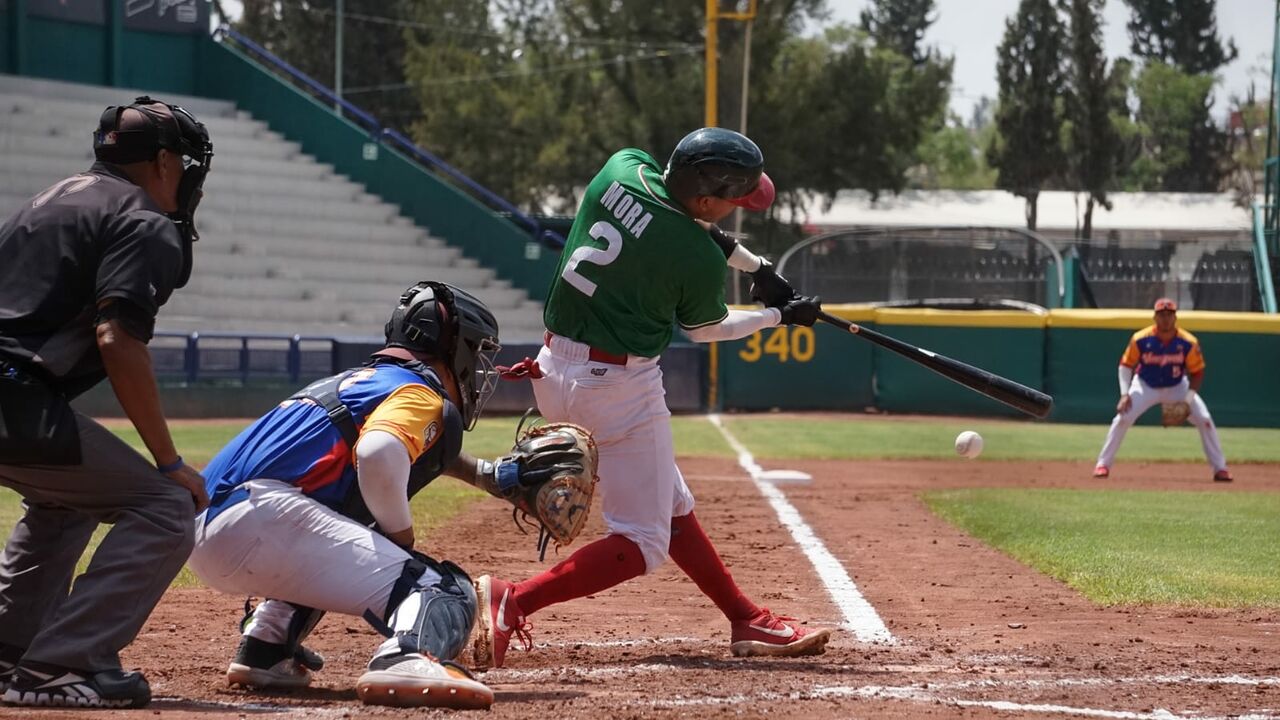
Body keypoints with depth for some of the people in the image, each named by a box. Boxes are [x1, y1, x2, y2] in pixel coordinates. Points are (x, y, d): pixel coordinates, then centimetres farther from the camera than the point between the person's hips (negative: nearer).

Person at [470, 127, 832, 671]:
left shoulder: (623, 167, -3)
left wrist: (755, 265, 15)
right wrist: (780, 315, 17)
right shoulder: (699, 260, -18)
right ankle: (512, 601, -16)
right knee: (644, 543, 0)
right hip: (620, 383, -9)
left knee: (672, 507, 19)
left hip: (555, 366, 9)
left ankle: (747, 621, 27)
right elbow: (704, 330, 4)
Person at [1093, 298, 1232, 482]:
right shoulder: (1141, 339, -21)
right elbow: (1126, 365, -9)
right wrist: (1125, 394, -20)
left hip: (1177, 387, 1)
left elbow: (1197, 372, -10)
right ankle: (1103, 465, -8)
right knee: (1122, 419, -19)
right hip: (1146, 386, -1)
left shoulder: (1188, 342, -21)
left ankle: (1220, 468, -1)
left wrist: (1187, 401, -21)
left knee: (1204, 420, -12)